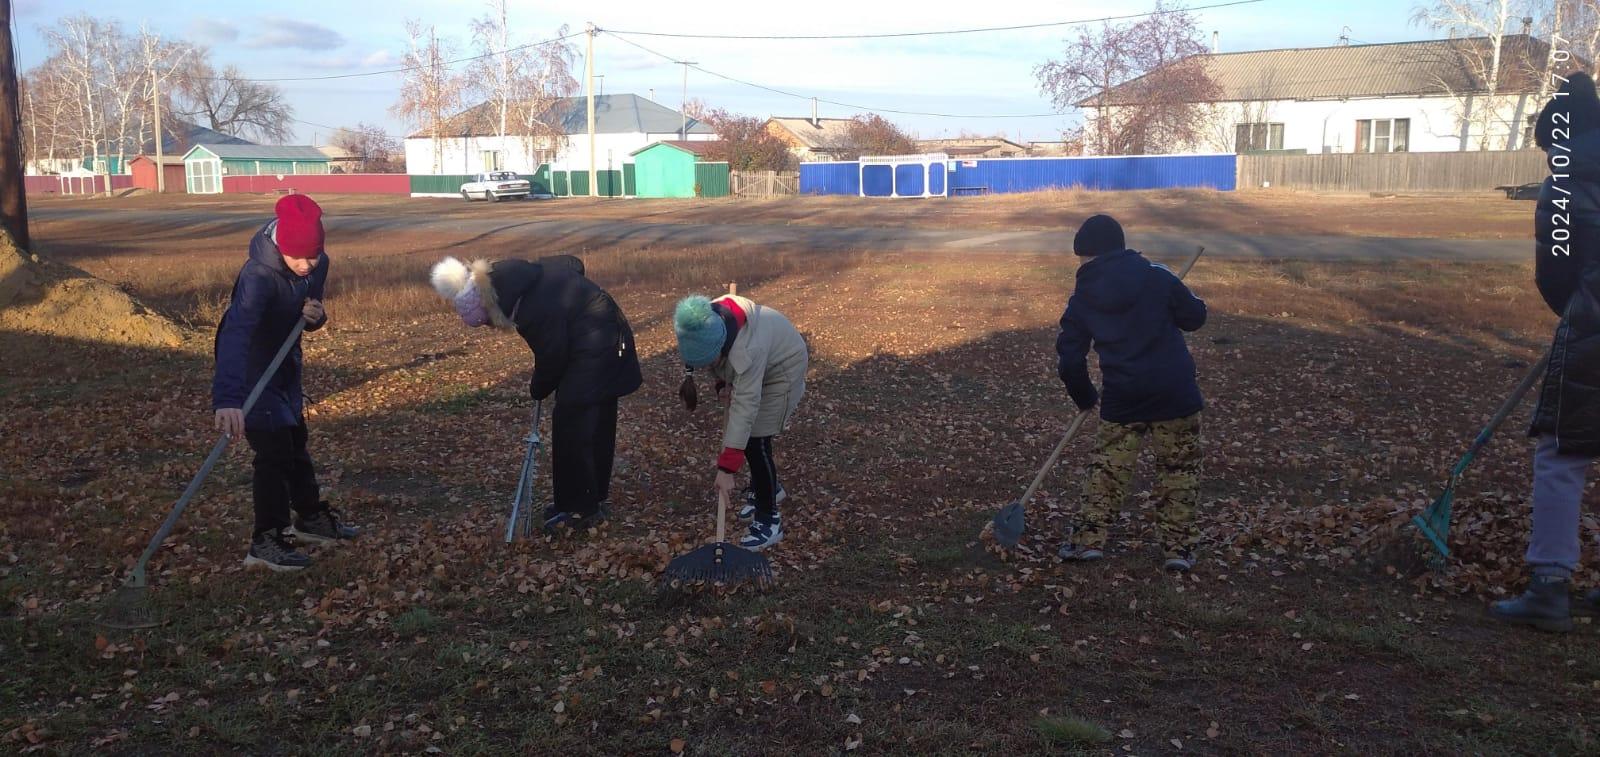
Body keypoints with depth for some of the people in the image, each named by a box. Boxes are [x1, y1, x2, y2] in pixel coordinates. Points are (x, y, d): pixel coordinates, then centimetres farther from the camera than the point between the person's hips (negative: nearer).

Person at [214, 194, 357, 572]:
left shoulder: (318, 264, -12)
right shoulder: (259, 275, -35)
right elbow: (235, 333, -49)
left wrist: (316, 316, -21)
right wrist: (227, 398, -63)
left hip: (285, 362, 8)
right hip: (250, 367, -8)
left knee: (295, 441, 20)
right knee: (274, 448, -11)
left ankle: (311, 516, 37)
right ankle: (267, 540, 0)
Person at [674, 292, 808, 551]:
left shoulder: (747, 351, -44)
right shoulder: (703, 325, -25)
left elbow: (745, 407, -42)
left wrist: (726, 469, -41)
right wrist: (723, 380, 3)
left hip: (782, 368, -7)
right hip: (754, 368, 8)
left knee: (755, 439, -12)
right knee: (744, 431, 11)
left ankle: (769, 520, -3)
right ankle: (768, 487, 35)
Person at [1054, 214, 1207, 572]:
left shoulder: (1082, 299, 2)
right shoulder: (1157, 277, -2)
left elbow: (1070, 360, 4)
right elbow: (1195, 316, 4)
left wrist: (1085, 398, 20)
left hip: (1122, 398, 1)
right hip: (1175, 393, -1)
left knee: (1108, 468, 16)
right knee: (1179, 468, 12)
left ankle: (1089, 539, 15)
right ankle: (1178, 546, 12)